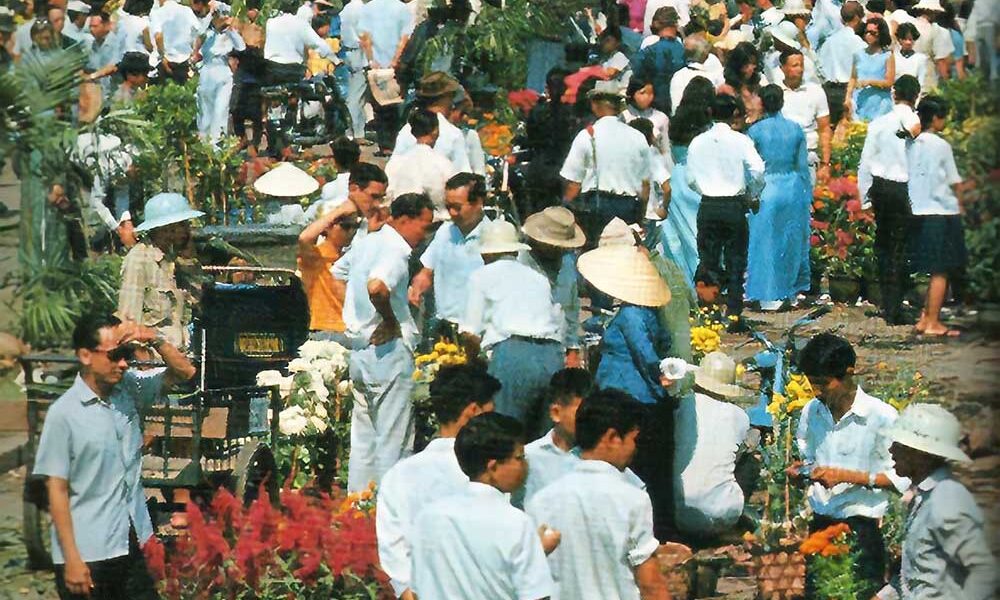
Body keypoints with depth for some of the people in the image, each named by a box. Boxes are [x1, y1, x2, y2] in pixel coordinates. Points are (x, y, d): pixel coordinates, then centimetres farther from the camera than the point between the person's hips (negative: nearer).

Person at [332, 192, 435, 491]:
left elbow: (337, 273, 30)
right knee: (394, 442, -4)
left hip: (359, 350, 9)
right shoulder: (396, 252, -16)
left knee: (363, 440, 14)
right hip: (389, 351, -9)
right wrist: (390, 320, -19)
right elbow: (377, 286, -36)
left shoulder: (365, 243, 13)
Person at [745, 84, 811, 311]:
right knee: (792, 241, 16)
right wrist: (807, 196, 12)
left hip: (766, 190, -3)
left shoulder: (755, 131, -9)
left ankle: (770, 296, 4)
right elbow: (803, 165, 3)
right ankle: (792, 290, 25)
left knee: (766, 242, 4)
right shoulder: (796, 129, -1)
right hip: (793, 188, 3)